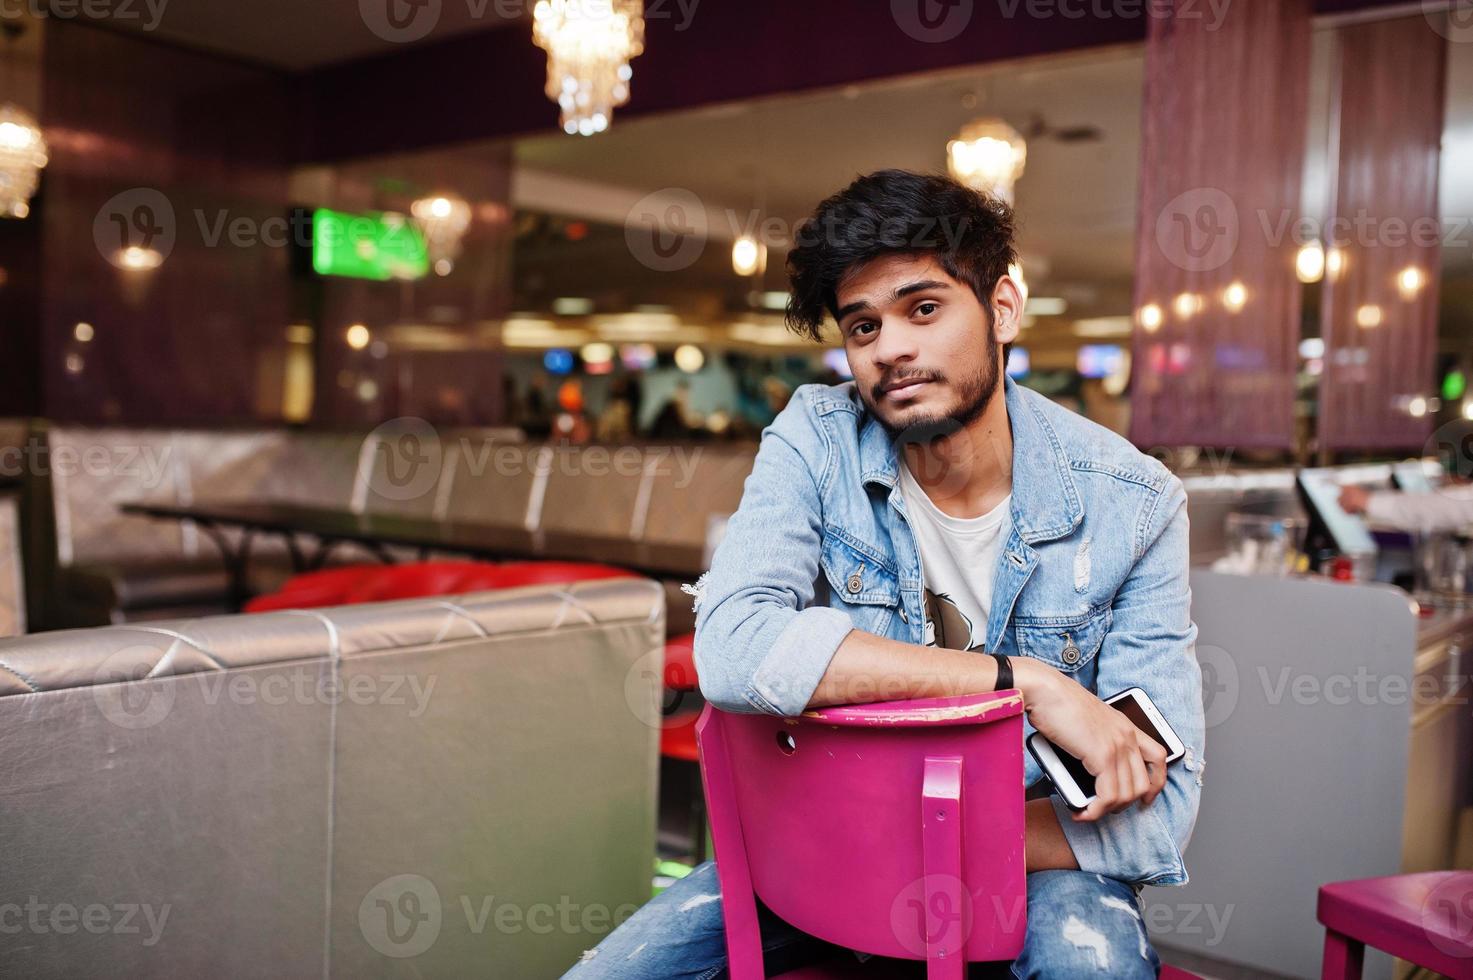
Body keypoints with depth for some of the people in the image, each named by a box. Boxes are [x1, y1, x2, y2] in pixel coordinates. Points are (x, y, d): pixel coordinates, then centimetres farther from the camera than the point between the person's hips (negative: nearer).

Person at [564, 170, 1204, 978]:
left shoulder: (1132, 504, -14)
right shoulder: (816, 441, -12)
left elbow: (1159, 803, -15)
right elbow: (731, 648, -30)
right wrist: (1026, 682, -29)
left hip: (1036, 852, -1)